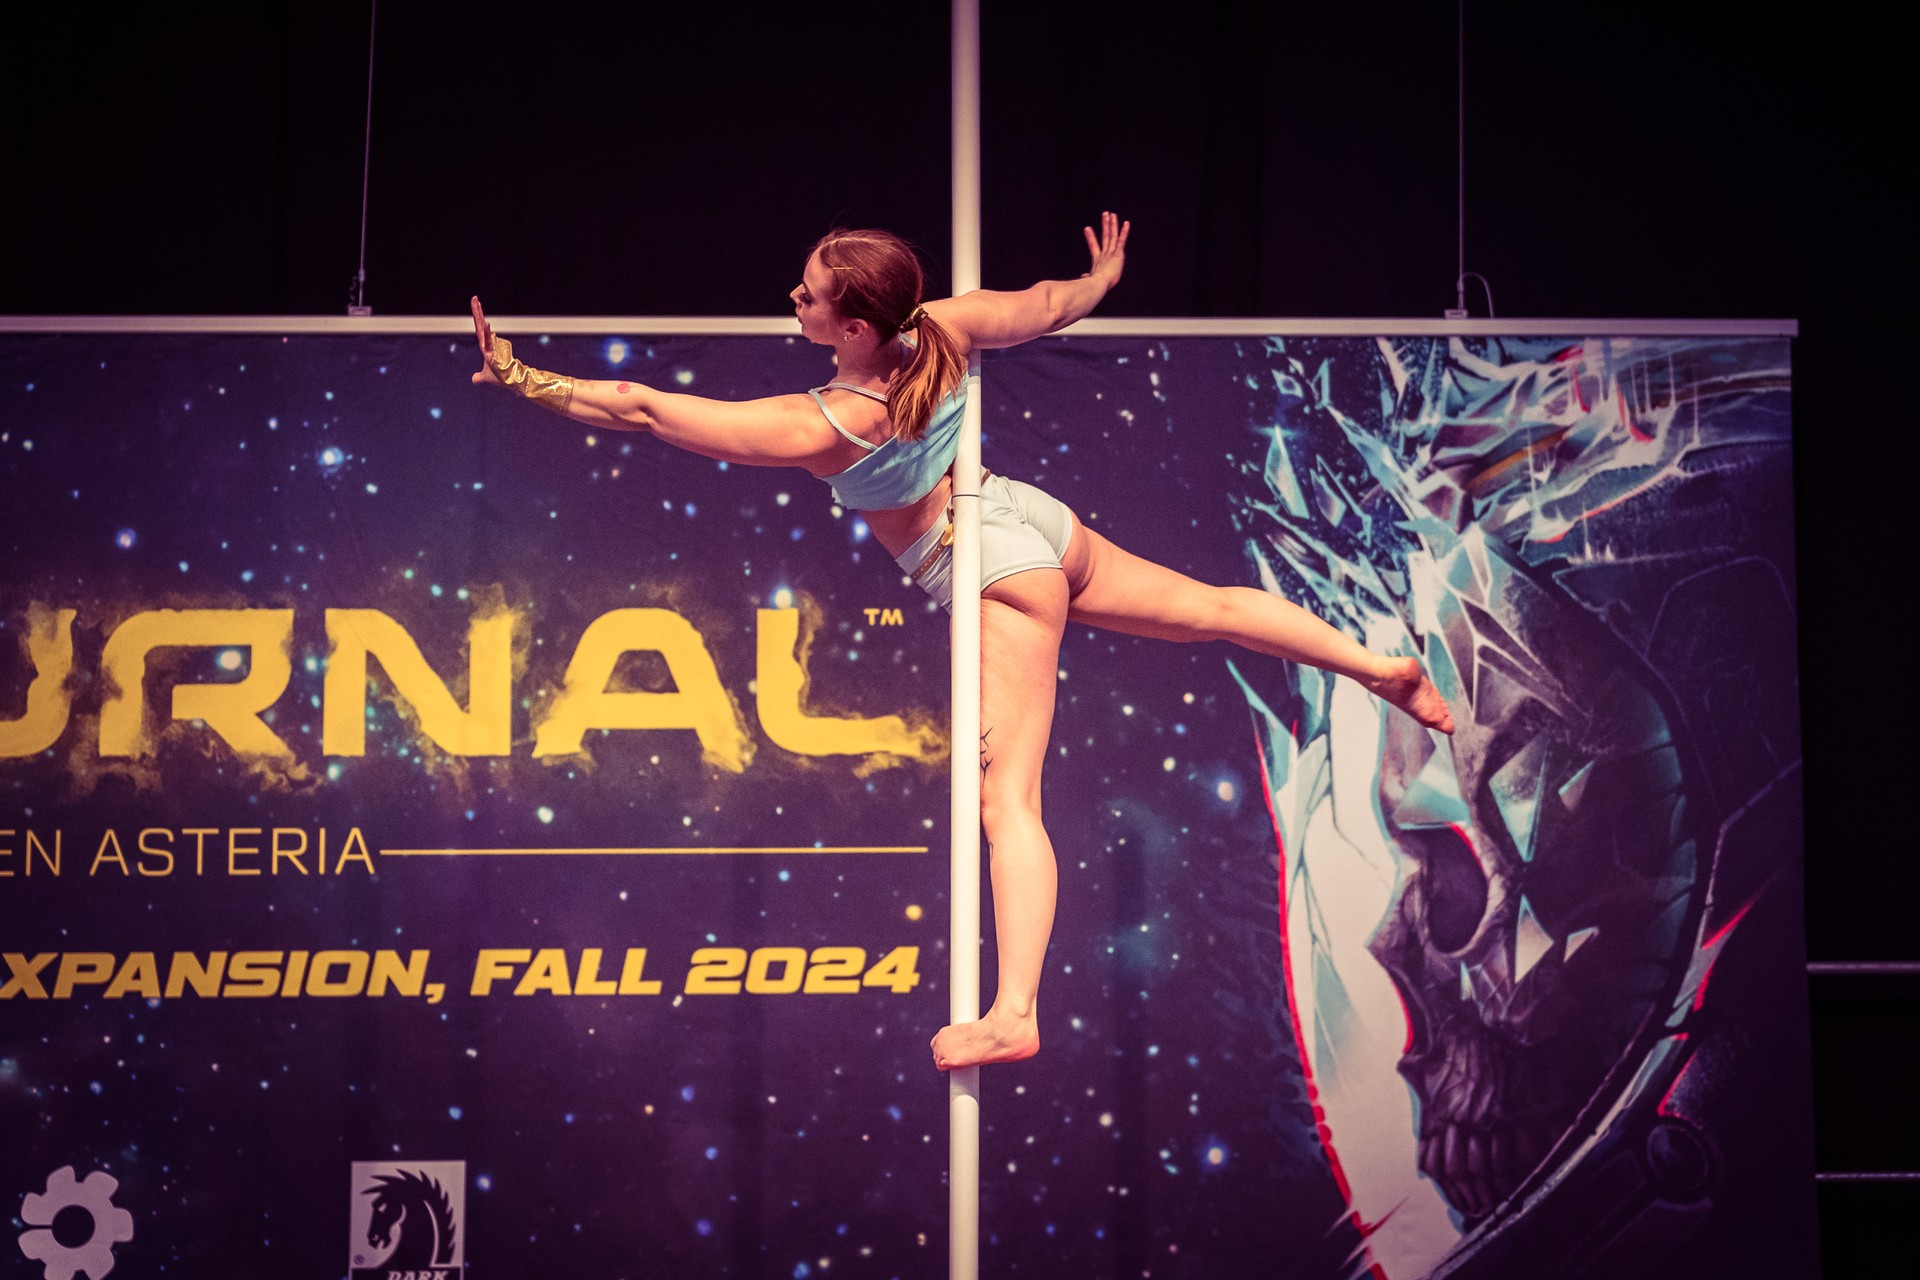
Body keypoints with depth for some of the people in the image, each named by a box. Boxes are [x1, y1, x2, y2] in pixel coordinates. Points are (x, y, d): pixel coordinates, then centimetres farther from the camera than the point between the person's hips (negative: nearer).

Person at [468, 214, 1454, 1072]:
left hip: (997, 568, -8)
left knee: (1008, 800, -13)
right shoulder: (942, 327, -9)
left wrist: (519, 376, -22)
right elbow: (1050, 307, 9)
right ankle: (1384, 667, 40)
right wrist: (1105, 276, 31)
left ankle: (1014, 1013, -19)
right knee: (1208, 607, 28)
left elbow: (648, 411, -26)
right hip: (1035, 516, 8)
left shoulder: (821, 426, -25)